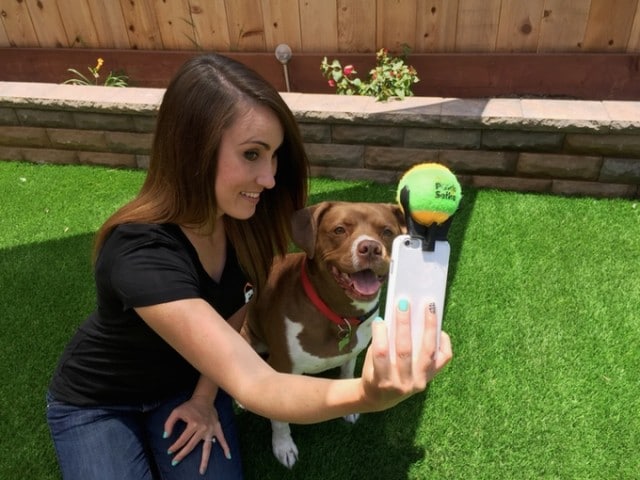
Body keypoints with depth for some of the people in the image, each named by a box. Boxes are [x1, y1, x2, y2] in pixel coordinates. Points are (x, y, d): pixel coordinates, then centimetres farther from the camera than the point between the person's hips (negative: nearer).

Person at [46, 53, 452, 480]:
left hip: (187, 381, 4)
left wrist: (205, 397, -11)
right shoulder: (143, 255, -40)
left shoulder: (242, 214, -20)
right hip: (97, 403, -3)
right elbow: (254, 386, -46)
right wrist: (366, 397, -63)